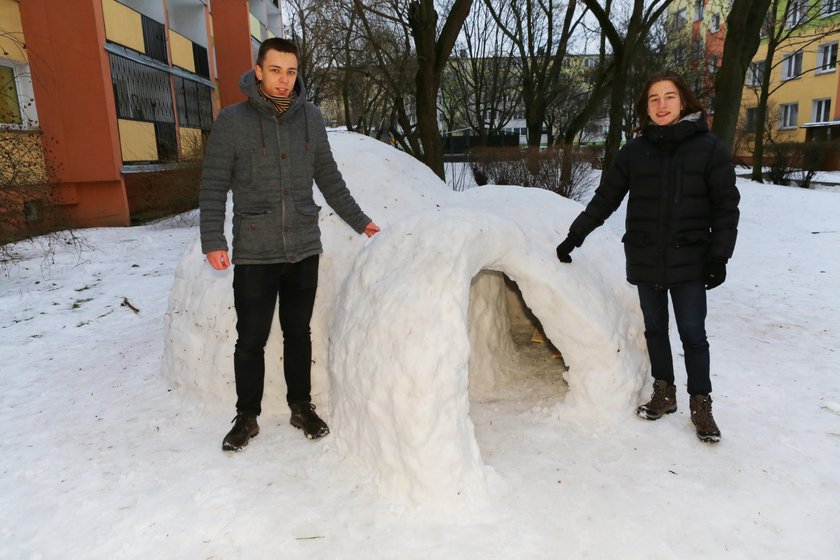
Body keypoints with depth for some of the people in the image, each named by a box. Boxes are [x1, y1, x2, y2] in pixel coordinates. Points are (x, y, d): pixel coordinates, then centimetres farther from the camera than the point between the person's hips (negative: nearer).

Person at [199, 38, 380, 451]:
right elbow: (213, 186, -3)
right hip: (254, 254, -2)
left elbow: (329, 179, 14)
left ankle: (302, 408, 29)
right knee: (251, 340, 5)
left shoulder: (310, 119, 5)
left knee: (298, 333, 13)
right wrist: (212, 240, -12)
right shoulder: (232, 121, -4)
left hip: (304, 250, 3)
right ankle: (247, 417, 25)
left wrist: (358, 220, 17)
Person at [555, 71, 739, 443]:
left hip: (689, 261, -2)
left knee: (692, 334, 4)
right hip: (645, 261, 3)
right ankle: (664, 392, 30)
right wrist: (574, 237, 1)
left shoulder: (708, 148, -3)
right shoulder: (635, 151, 3)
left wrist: (719, 257, -6)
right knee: (655, 328, 13)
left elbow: (726, 207, -1)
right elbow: (605, 198, 5)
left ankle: (701, 405, 20)